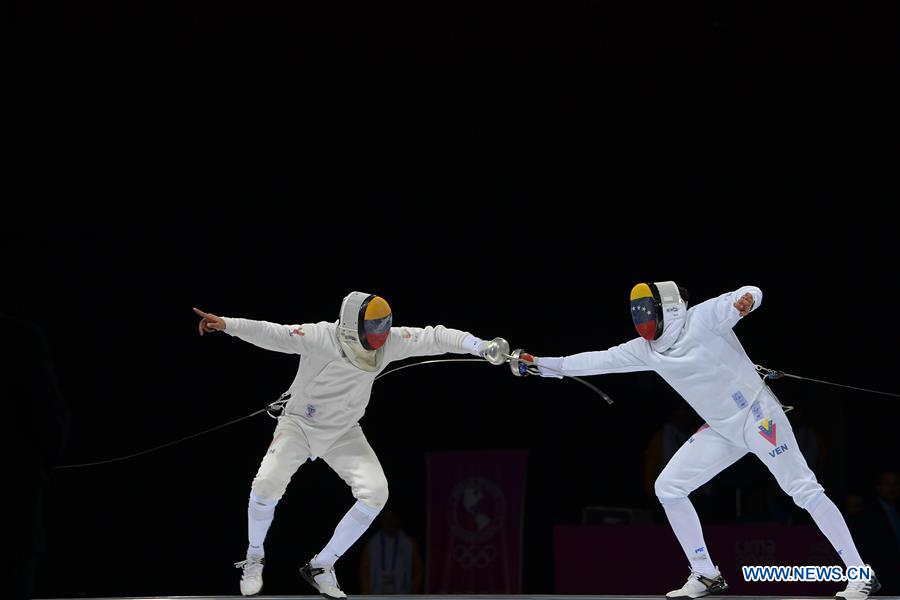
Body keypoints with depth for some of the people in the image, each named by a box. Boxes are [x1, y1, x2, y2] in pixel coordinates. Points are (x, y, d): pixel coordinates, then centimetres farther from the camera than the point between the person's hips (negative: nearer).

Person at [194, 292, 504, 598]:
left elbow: (432, 337, -15)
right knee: (267, 484, -25)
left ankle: (321, 567, 0)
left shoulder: (388, 342, -16)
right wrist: (225, 324, -46)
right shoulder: (321, 338, -27)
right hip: (300, 424, -4)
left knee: (375, 493, -16)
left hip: (344, 433, 4)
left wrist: (481, 347, -27)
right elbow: (271, 334, -33)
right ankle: (254, 559, 4)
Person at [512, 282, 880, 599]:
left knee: (803, 490, -12)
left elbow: (750, 293, -26)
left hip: (758, 416, -8)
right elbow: (597, 361, 6)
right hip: (723, 430, 8)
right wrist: (539, 366, 3)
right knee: (668, 488, 1)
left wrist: (746, 300, -50)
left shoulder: (701, 318, -16)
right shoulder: (646, 349, 3)